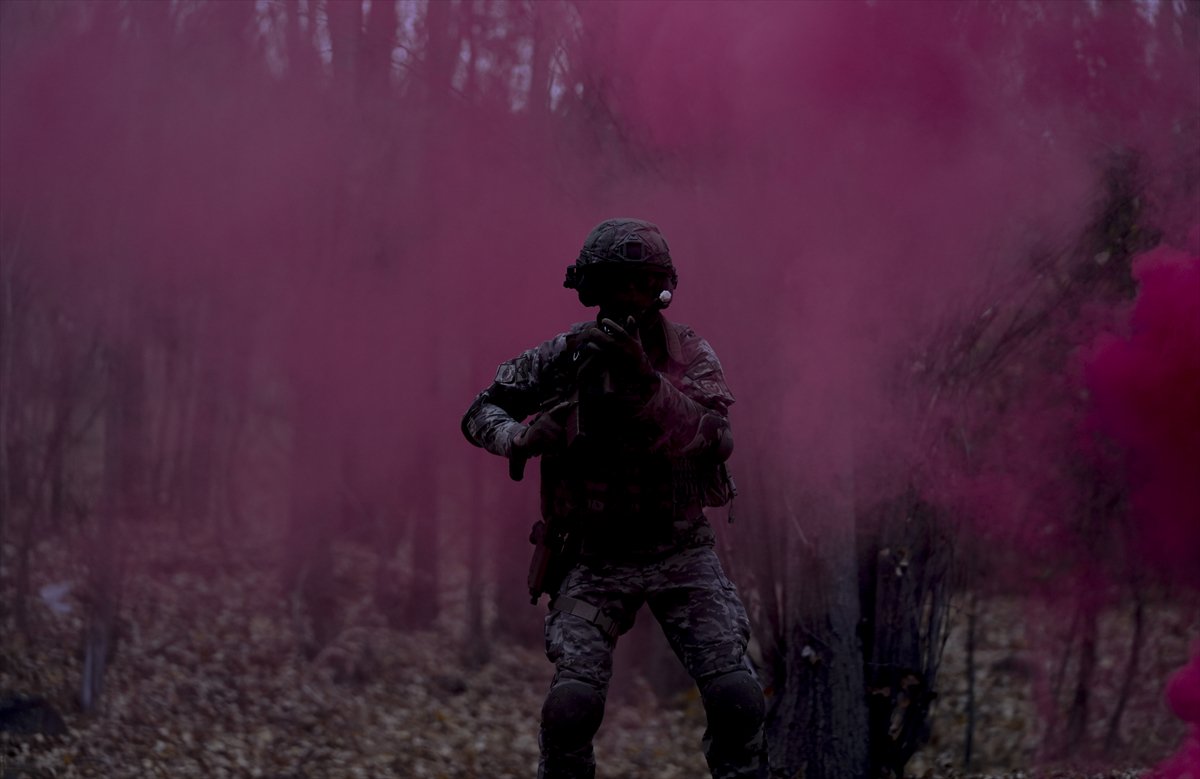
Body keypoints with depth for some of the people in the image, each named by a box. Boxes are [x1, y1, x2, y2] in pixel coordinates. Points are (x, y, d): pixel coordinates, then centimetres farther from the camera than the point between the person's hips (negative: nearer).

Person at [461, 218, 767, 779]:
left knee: (736, 699, -15)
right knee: (572, 705, -19)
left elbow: (711, 438, -26)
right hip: (596, 560, 0)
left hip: (680, 553, 0)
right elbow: (481, 415, 4)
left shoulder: (690, 355, -9)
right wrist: (524, 436, -20)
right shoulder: (563, 356, -7)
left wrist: (644, 377, -41)